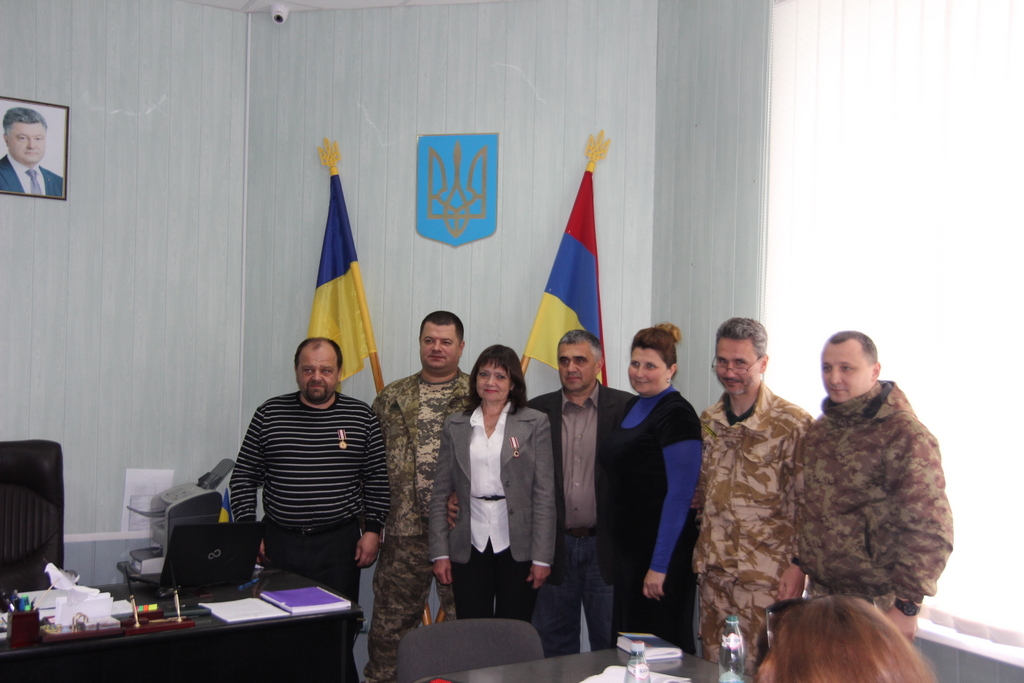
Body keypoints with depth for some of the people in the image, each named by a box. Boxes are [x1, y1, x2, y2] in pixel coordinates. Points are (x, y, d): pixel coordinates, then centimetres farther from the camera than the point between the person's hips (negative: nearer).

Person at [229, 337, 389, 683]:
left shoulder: (361, 416, 1)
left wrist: (372, 529, 0)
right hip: (279, 541, 1)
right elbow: (244, 477, 6)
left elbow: (377, 479, 5)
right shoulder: (270, 414, 3)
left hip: (340, 542, -1)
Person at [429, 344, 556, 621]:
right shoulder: (455, 426, 9)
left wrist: (542, 557, -7)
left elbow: (544, 494, -2)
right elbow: (440, 495, 9)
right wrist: (440, 553, 2)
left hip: (517, 547, -2)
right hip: (469, 547, 2)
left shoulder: (535, 423, 2)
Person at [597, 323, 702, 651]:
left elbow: (680, 495, -18)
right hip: (626, 550, 8)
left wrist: (660, 565, -19)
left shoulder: (676, 415, -14)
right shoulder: (632, 407, 11)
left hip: (660, 555, -8)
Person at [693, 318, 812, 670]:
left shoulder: (793, 424, -10)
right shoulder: (708, 421, 9)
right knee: (712, 666, 12)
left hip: (767, 576, -6)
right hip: (713, 571, 6)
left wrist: (798, 566, -12)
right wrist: (699, 555, 11)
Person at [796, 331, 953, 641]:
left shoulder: (905, 434, -15)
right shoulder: (819, 429, 9)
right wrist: (800, 568, 13)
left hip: (877, 605, -6)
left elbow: (929, 532, -18)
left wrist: (905, 605, -19)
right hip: (821, 593, 7)